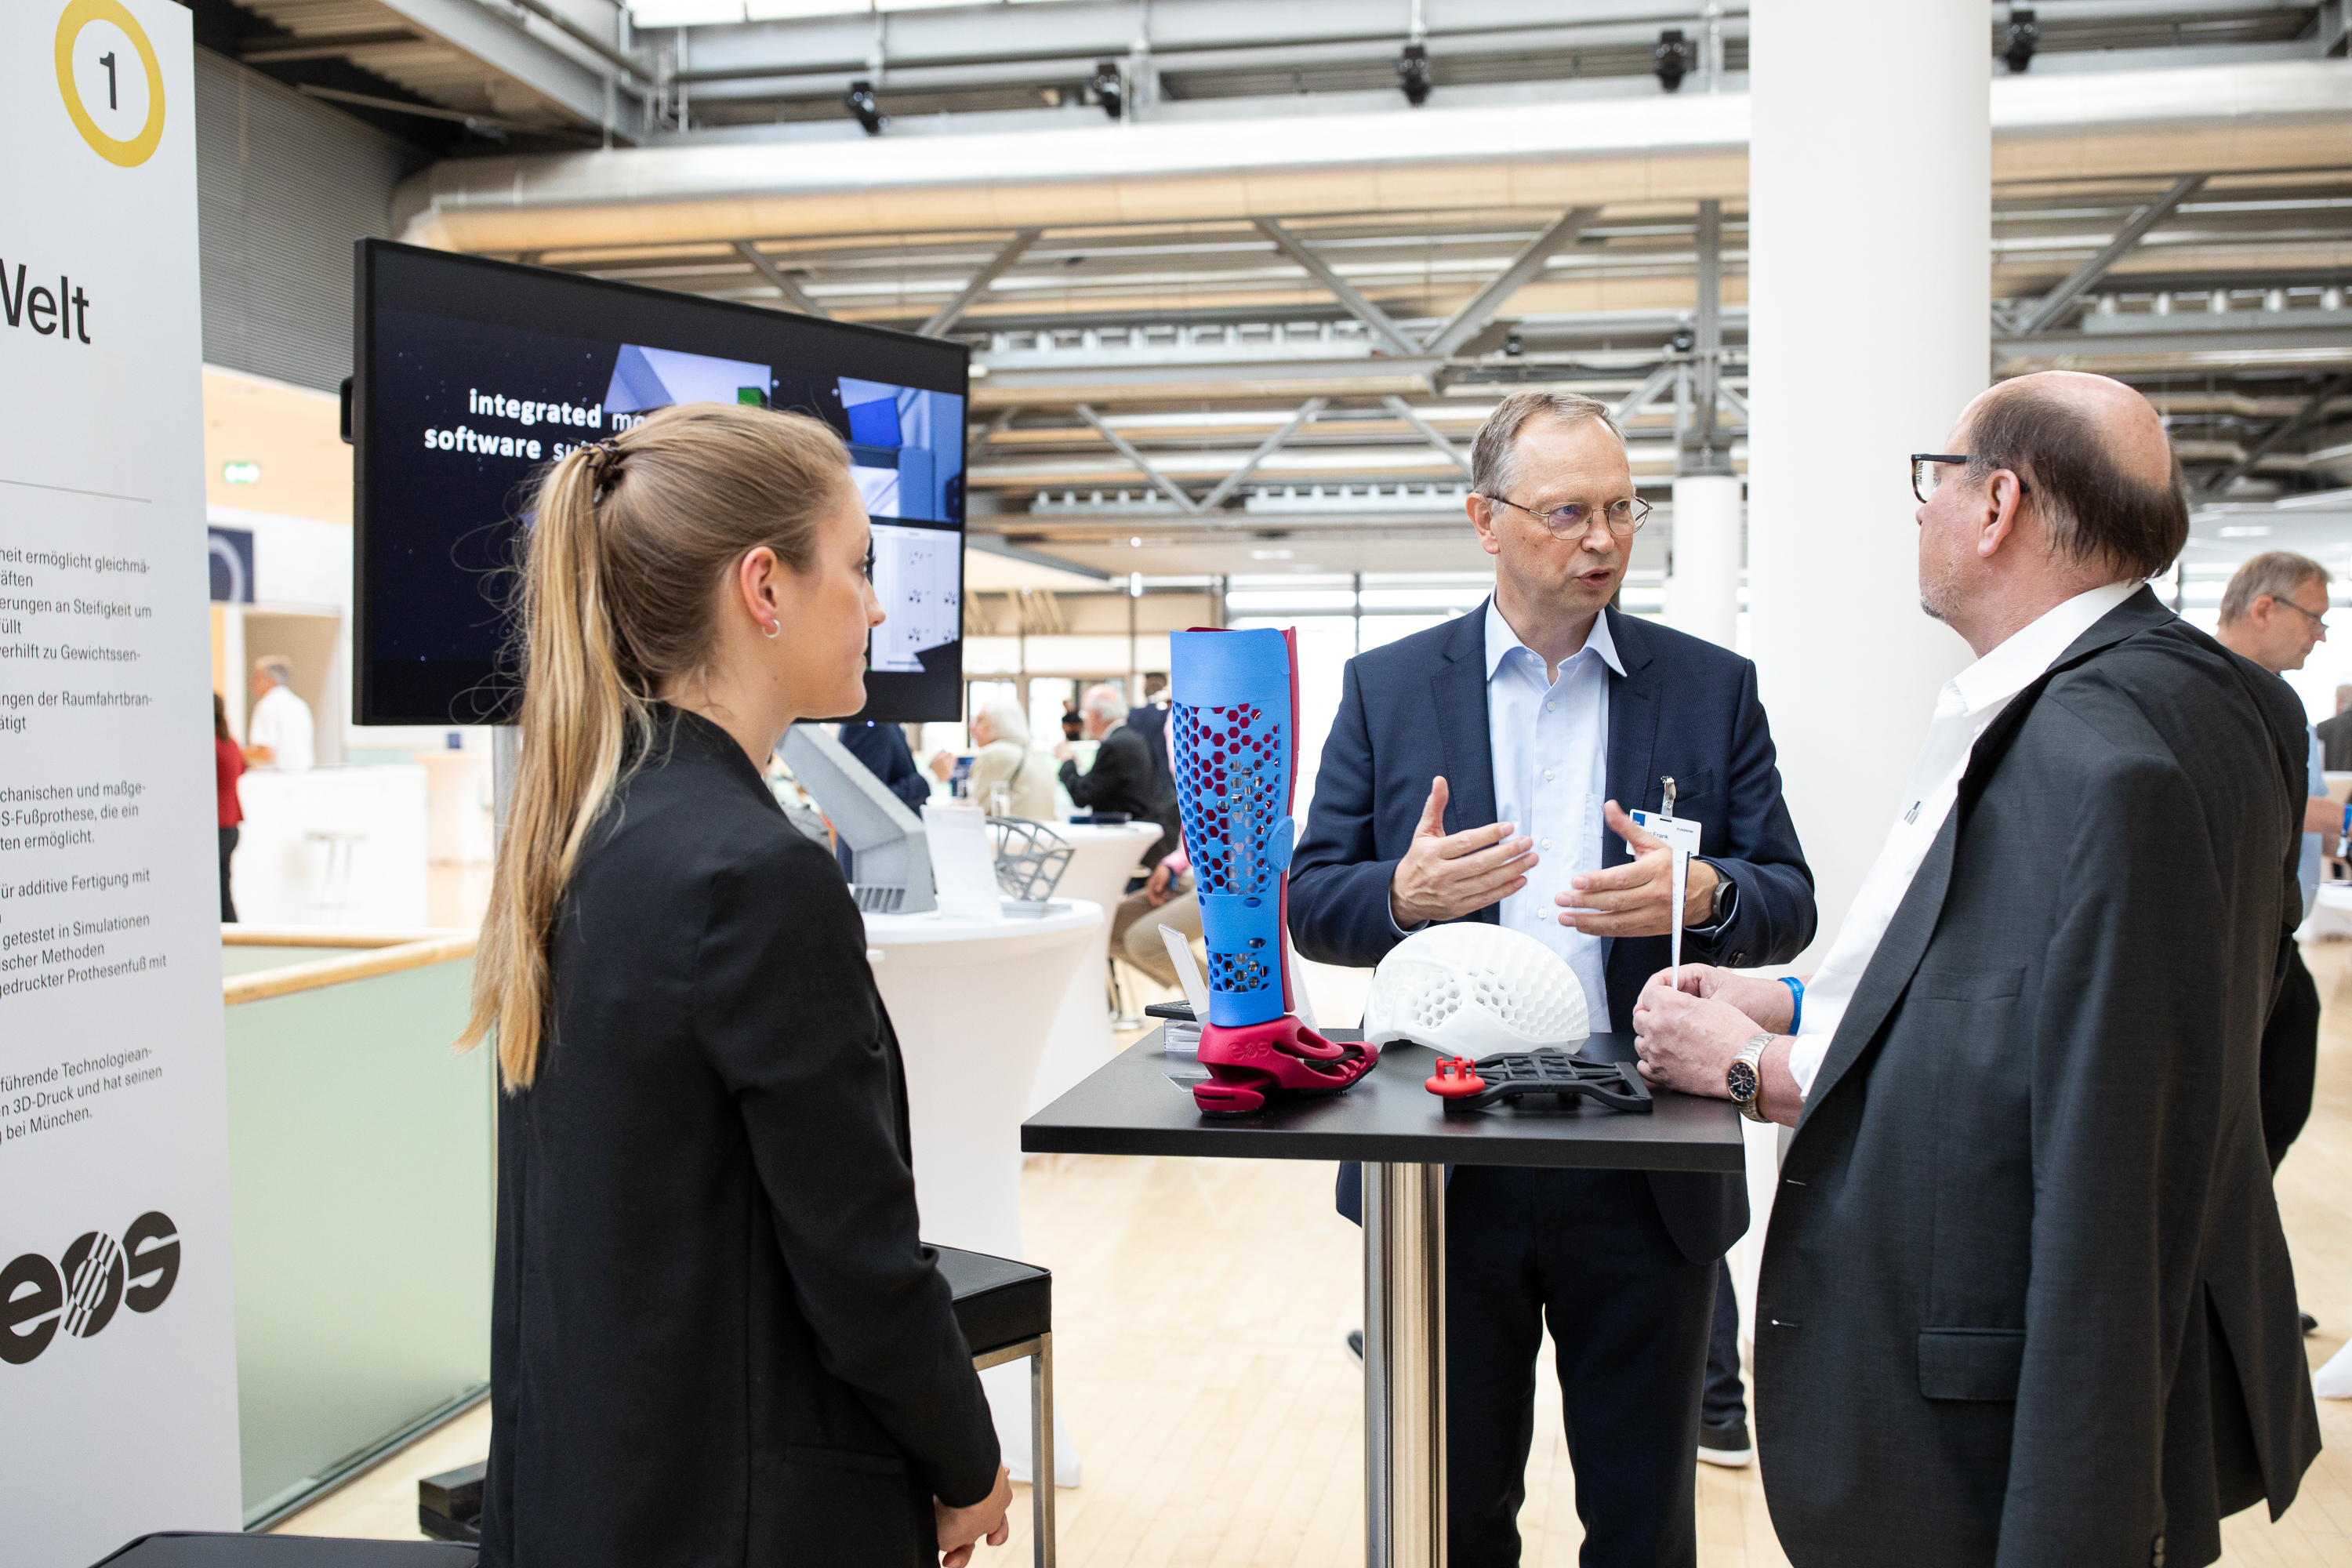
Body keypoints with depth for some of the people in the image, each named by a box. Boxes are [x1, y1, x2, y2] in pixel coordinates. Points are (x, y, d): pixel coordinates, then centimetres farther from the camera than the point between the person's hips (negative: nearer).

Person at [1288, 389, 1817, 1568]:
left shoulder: (1714, 688, 4)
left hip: (1649, 1175, 0)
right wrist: (1404, 893, -20)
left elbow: (1788, 907, 3)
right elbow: (1310, 905, 2)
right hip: (1444, 1164, 0)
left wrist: (1704, 894, -19)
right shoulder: (1386, 687, 3)